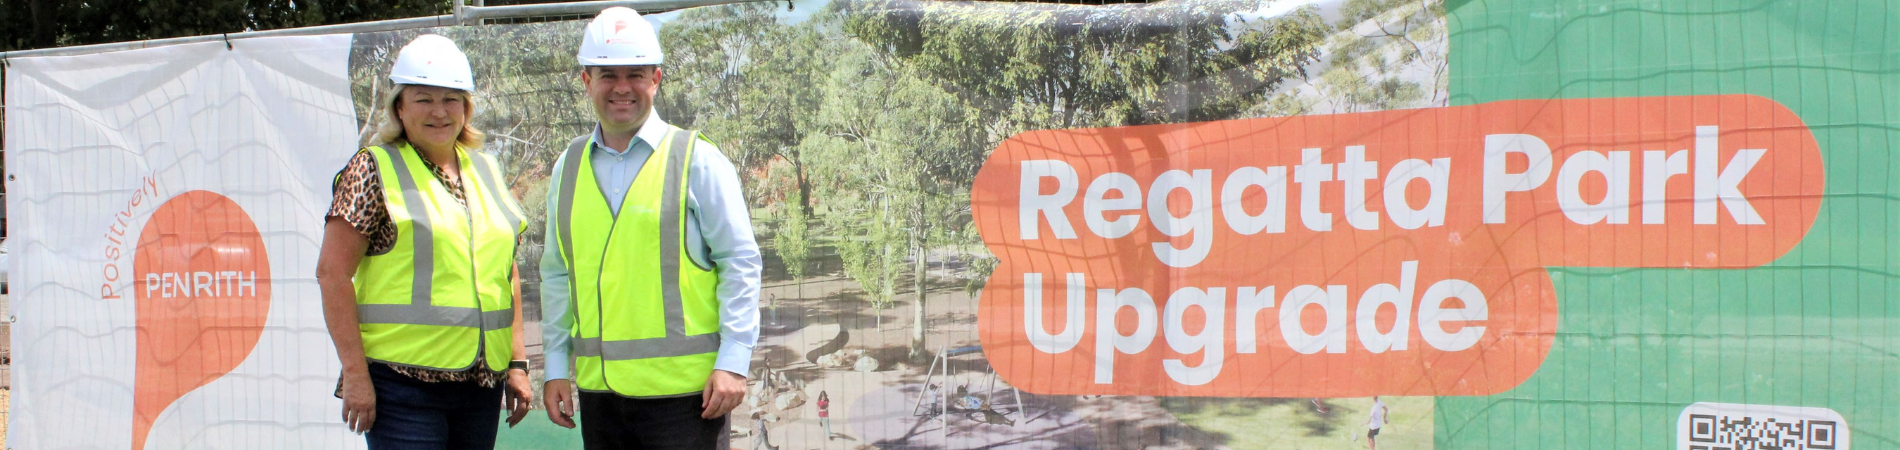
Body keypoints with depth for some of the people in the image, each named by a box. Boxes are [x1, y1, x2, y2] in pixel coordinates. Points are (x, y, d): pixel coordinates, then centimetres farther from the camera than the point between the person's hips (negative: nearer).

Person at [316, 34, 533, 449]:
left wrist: (517, 363, 12)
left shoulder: (485, 171, 15)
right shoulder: (374, 170, -2)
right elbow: (332, 273, -7)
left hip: (482, 382, 6)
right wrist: (355, 372, -13)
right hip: (403, 381, -6)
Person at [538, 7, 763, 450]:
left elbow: (740, 263, -2)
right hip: (599, 391, 5)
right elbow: (558, 274, 17)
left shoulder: (698, 160, -1)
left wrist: (733, 361, -9)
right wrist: (557, 366, 13)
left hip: (683, 390, -4)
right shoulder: (569, 167, 12)